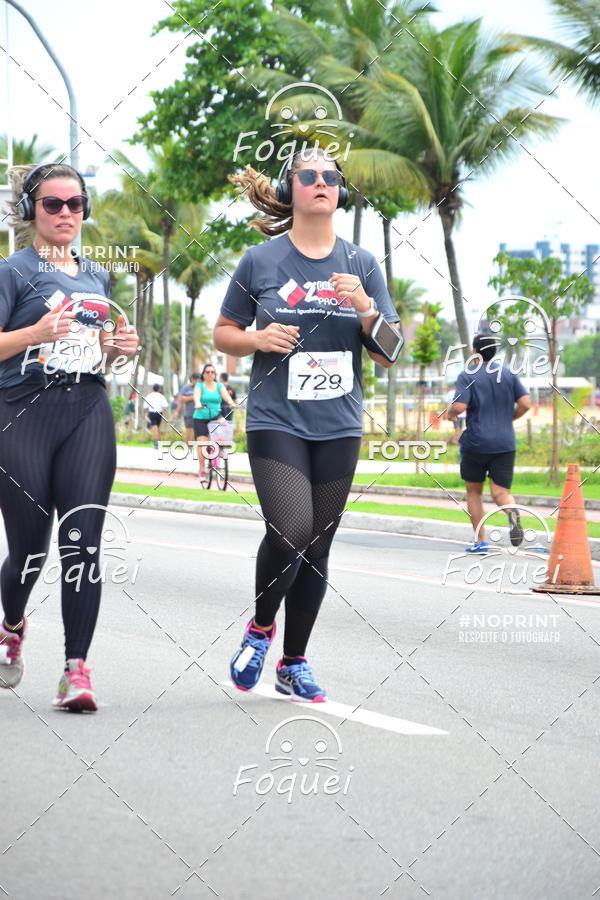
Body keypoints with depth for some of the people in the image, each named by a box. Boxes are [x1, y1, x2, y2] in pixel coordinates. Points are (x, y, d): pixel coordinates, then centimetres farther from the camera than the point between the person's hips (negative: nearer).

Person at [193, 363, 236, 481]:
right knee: (202, 443, -11)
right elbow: (197, 395, -18)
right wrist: (198, 404, -41)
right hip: (201, 418, -2)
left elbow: (225, 395, -9)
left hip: (215, 416, 2)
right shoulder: (200, 386, 2)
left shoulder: (219, 386, 8)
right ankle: (202, 471, 0)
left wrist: (231, 403, -32)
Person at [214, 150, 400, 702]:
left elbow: (389, 355, 6)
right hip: (276, 422, -3)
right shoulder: (261, 261, -1)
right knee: (290, 531, -20)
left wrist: (365, 308, -12)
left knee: (317, 548, 6)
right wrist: (259, 338, -12)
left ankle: (293, 665, 21)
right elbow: (223, 334, 9)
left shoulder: (362, 264, 6)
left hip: (338, 428, 3)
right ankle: (260, 626, 8)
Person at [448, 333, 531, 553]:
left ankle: (480, 540, 12)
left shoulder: (468, 376, -5)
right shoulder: (509, 374, 8)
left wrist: (450, 413, 6)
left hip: (476, 443, -2)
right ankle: (512, 510, -34)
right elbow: (525, 404, 2)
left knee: (473, 491, 14)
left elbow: (460, 406, -16)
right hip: (505, 443, 3)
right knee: (500, 491, 1)